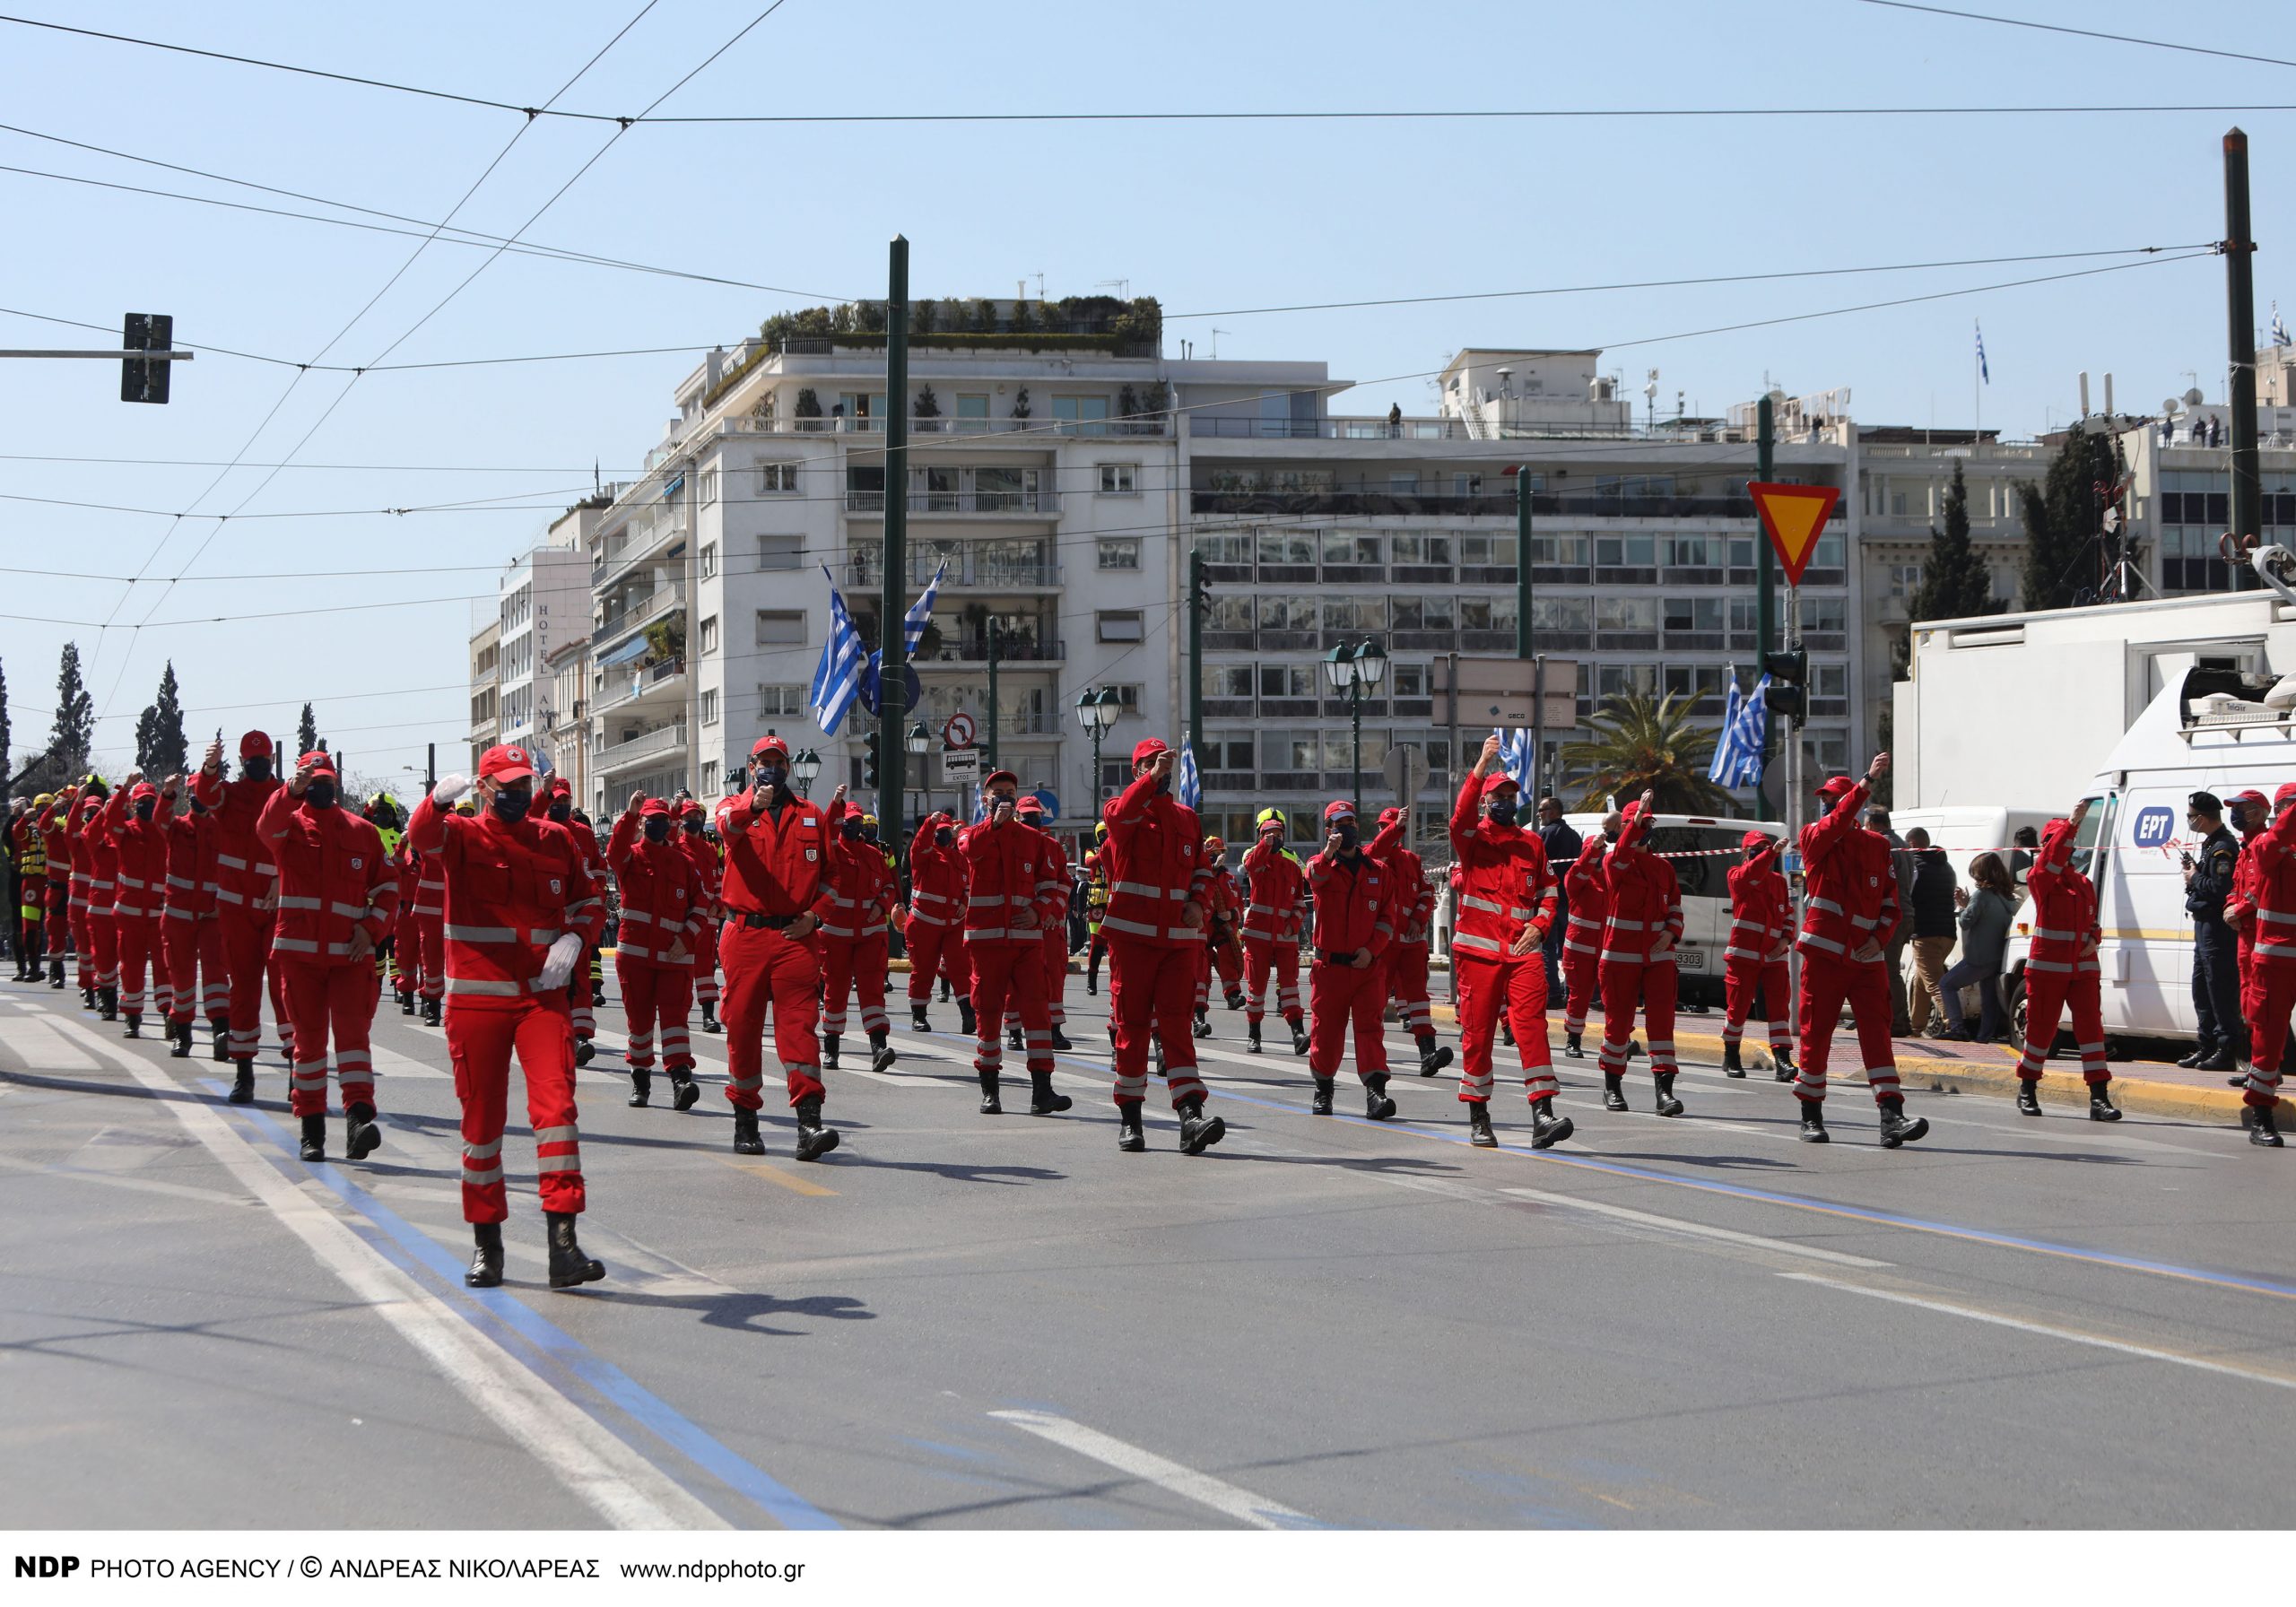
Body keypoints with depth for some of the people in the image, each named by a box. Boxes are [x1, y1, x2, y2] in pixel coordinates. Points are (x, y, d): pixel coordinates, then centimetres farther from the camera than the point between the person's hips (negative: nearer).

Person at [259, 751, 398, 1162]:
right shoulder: (290, 827, 5)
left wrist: (371, 928, -3)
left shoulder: (362, 831, 10)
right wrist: (293, 791, -39)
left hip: (350, 953, 0)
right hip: (300, 950, 0)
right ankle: (312, 1131, 12)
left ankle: (358, 1118, -24)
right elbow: (268, 825, -20)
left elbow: (388, 885, 14)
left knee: (353, 1031, -13)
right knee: (309, 1037, 5)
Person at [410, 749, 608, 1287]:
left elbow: (590, 902, 19)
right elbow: (425, 836, -21)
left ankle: (563, 1243, -15)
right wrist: (439, 799, -44)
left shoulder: (556, 841, 11)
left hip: (543, 996, 1)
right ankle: (485, 1243, 19)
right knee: (482, 1118, 5)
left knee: (556, 1103, -13)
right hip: (476, 997, -1)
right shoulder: (463, 835, 2)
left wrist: (574, 939, -3)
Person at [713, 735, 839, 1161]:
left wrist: (815, 915, 0)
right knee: (742, 1026, 5)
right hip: (745, 933, 0)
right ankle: (745, 1121, 17)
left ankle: (809, 1122, -19)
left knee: (800, 1024, -11)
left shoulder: (811, 815, 14)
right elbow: (728, 826, -17)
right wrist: (752, 807, -40)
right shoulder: (734, 807, 8)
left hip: (795, 935, 0)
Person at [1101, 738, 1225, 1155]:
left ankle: (1191, 1118, -17)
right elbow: (1121, 814, -22)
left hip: (1180, 937, 2)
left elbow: (1202, 869, 21)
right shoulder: (1123, 810, 3)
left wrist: (1199, 902, 1)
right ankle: (1129, 1119, 11)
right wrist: (1153, 779, -32)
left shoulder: (1187, 818, 17)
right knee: (1132, 1023, 2)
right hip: (1131, 934, -2)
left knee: (1175, 1021, -6)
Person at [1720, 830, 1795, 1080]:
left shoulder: (1778, 880, 14)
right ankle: (1731, 1057, 19)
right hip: (1744, 953, -3)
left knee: (1778, 1006, -6)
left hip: (1774, 955, 3)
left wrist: (1785, 939, -1)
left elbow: (1788, 914, 16)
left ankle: (1782, 1060, -11)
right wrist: (1772, 852, -36)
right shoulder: (1737, 876, 1)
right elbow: (1750, 874, -23)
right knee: (1738, 1005, 2)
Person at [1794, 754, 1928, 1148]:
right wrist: (1868, 781, -29)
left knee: (1878, 1034, -7)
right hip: (1824, 955, -2)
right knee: (1816, 1035, 3)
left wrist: (1879, 938, -7)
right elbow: (1837, 825, -21)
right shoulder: (1814, 839, 3)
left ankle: (1891, 1118, -14)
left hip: (1868, 958, 2)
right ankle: (1811, 1118, 14)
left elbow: (1892, 905, 11)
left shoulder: (1878, 846, 10)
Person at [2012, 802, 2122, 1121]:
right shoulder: (2040, 879, -2)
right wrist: (2071, 822, -31)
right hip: (2047, 966, -4)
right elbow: (2051, 860, -22)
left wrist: (2094, 938, 1)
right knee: (2041, 1028, 2)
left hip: (2083, 968, 4)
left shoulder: (2084, 883, 16)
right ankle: (2027, 1091, 20)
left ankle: (2099, 1097, -9)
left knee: (2090, 1025, -5)